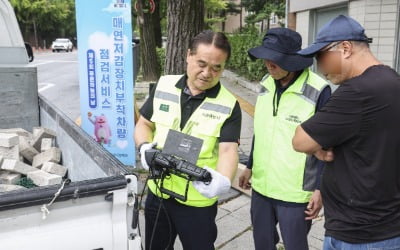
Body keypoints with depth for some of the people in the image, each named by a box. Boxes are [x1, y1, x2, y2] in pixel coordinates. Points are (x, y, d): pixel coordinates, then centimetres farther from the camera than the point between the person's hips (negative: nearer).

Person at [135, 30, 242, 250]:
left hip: (198, 201, -3)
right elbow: (144, 124, 6)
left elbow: (228, 149, -18)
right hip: (157, 193, 4)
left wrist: (223, 180, -39)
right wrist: (145, 147, -15)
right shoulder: (163, 86, -2)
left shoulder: (229, 106, -12)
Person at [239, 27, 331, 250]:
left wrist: (320, 188, -12)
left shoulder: (318, 91, -16)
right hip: (261, 186, 6)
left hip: (296, 192, -6)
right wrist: (250, 167, 18)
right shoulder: (267, 85, 4)